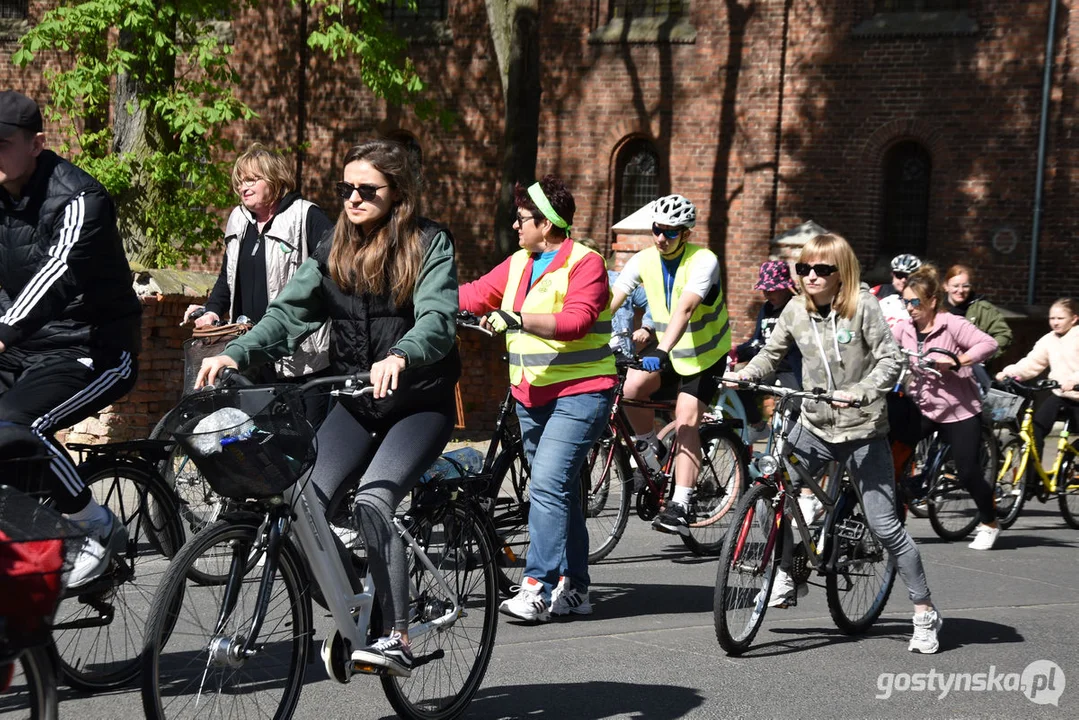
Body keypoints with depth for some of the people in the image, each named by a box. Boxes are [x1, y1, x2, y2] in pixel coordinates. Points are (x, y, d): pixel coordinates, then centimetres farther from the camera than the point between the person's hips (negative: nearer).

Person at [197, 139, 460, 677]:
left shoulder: (430, 244, -8)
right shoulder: (335, 250, 6)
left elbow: (437, 319, -24)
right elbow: (288, 312, -4)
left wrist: (398, 358, -45)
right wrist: (235, 354, -23)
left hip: (419, 402, -5)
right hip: (354, 402, 5)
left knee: (372, 500, -27)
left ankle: (397, 639, -21)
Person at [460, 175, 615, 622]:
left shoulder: (585, 263, -11)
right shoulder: (518, 264, 13)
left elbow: (575, 320, -24)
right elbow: (476, 295, 16)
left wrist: (518, 320, -33)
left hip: (579, 393, -8)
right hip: (531, 395, 8)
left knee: (548, 485, -18)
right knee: (560, 490, 12)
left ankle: (538, 587, -18)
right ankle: (573, 589, 20)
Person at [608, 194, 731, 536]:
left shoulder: (703, 261, -23)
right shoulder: (643, 261, -9)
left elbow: (685, 309, -38)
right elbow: (610, 301, -17)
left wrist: (661, 351, -52)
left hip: (705, 355, -4)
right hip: (666, 350, 4)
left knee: (685, 423, -18)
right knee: (631, 386, -23)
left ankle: (680, 507, -17)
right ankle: (650, 450, 3)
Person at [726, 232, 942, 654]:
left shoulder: (863, 306, -11)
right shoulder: (795, 311, 1)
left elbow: (890, 360, -15)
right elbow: (772, 354, 11)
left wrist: (858, 394, -29)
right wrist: (746, 374, -9)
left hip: (863, 431, -4)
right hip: (815, 426, 4)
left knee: (885, 525, -4)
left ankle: (925, 613, 10)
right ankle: (787, 576, 9)